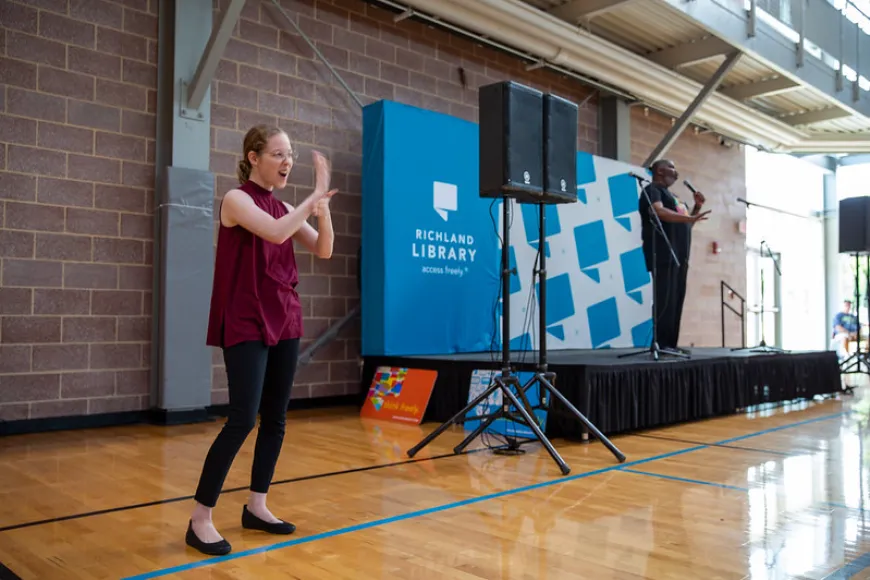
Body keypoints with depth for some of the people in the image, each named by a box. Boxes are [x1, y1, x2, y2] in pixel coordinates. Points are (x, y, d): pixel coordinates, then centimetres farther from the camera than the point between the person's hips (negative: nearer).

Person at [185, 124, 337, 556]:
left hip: (284, 320, 7)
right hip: (247, 325, -7)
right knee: (243, 419, -12)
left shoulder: (285, 208, 12)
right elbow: (276, 232, -25)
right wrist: (315, 194, -18)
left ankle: (256, 506, 22)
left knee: (275, 418, 9)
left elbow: (323, 250, 8)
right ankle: (200, 518, 0)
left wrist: (322, 209, -7)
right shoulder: (237, 199, -8)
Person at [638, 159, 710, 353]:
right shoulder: (652, 190, -1)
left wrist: (697, 207, 14)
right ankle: (661, 343, -13)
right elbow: (659, 211, -21)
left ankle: (671, 343, 7)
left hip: (679, 255, 9)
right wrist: (689, 218, -31)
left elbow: (685, 223, 30)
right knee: (665, 299, -13)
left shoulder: (672, 195, 27)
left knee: (677, 299, 5)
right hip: (664, 254, -9)